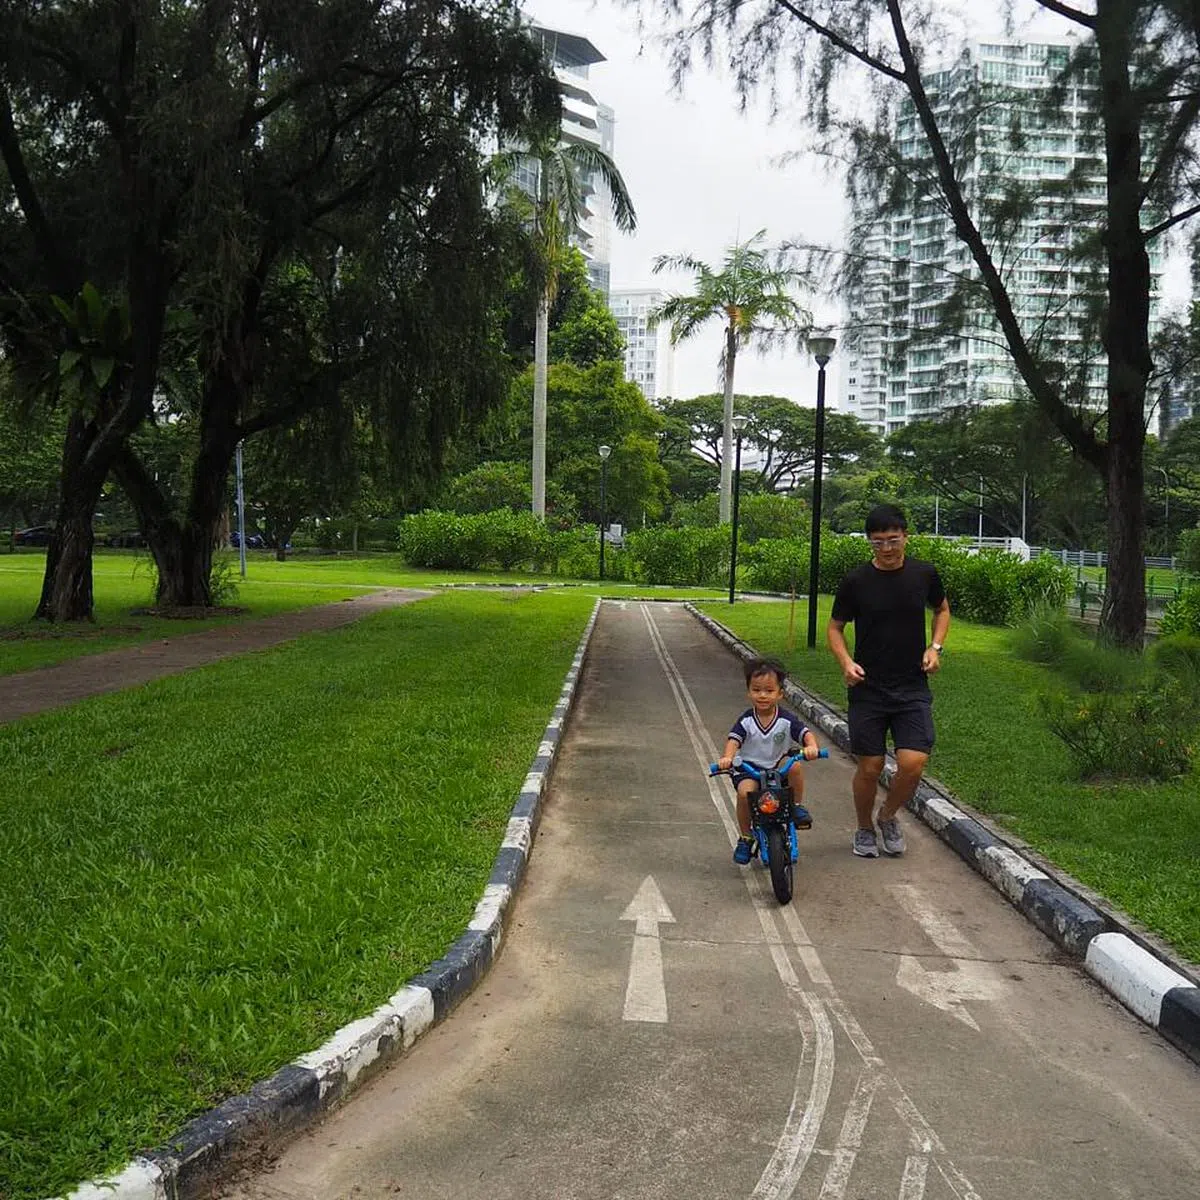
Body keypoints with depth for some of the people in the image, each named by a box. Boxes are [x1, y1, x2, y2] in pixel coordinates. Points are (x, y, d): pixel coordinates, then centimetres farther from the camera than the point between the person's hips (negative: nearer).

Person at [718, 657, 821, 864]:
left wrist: (811, 746, -41)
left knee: (795, 766, -30)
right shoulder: (746, 721, -8)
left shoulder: (786, 720, -8)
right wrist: (727, 757, -41)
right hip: (749, 768, 0)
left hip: (778, 766, 0)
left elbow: (806, 733, -17)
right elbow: (733, 739, -19)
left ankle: (798, 805, -3)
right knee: (745, 791, -29)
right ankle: (745, 838, -6)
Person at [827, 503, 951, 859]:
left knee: (913, 763, -10)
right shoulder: (856, 581, -5)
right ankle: (864, 829, 29)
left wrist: (935, 647, 1)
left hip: (913, 688, 1)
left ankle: (888, 816, 19)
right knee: (870, 767, 3)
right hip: (868, 689, -1)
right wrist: (846, 661, -13)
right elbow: (835, 628, 5)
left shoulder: (924, 574, -1)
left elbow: (942, 609, 18)